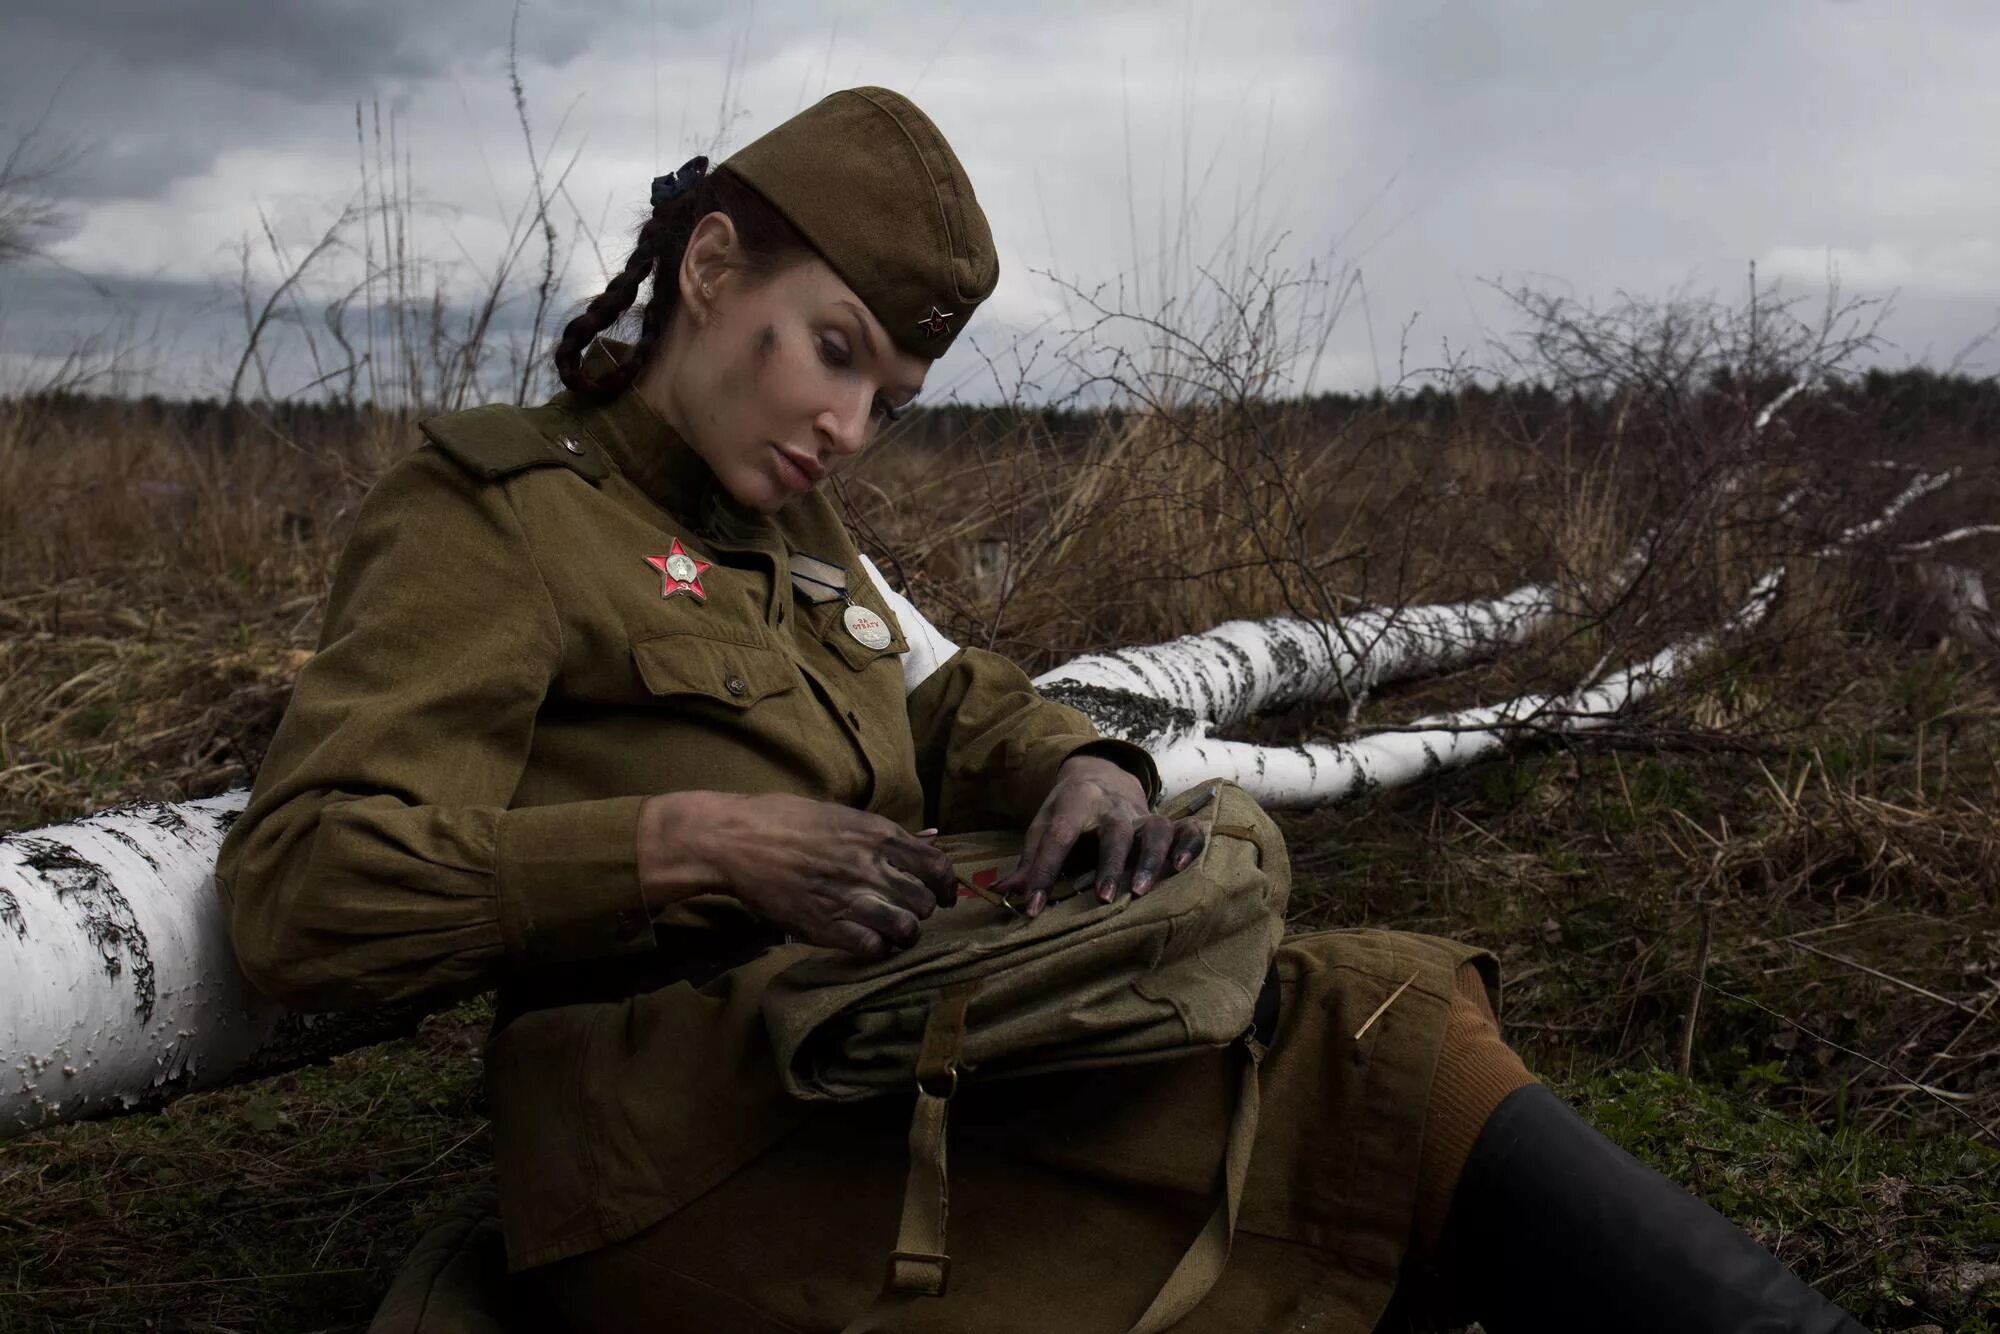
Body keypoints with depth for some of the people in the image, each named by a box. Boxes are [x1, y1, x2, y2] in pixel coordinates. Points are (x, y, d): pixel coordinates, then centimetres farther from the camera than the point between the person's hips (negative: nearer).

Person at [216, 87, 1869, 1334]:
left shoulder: (798, 544, 24)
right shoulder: (493, 517, 0)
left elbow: (956, 704, 27)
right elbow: (305, 888, -10)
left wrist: (1084, 769, 2)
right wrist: (692, 842, -19)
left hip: (884, 1057, 8)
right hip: (699, 1134, -7)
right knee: (1372, 1043, -19)